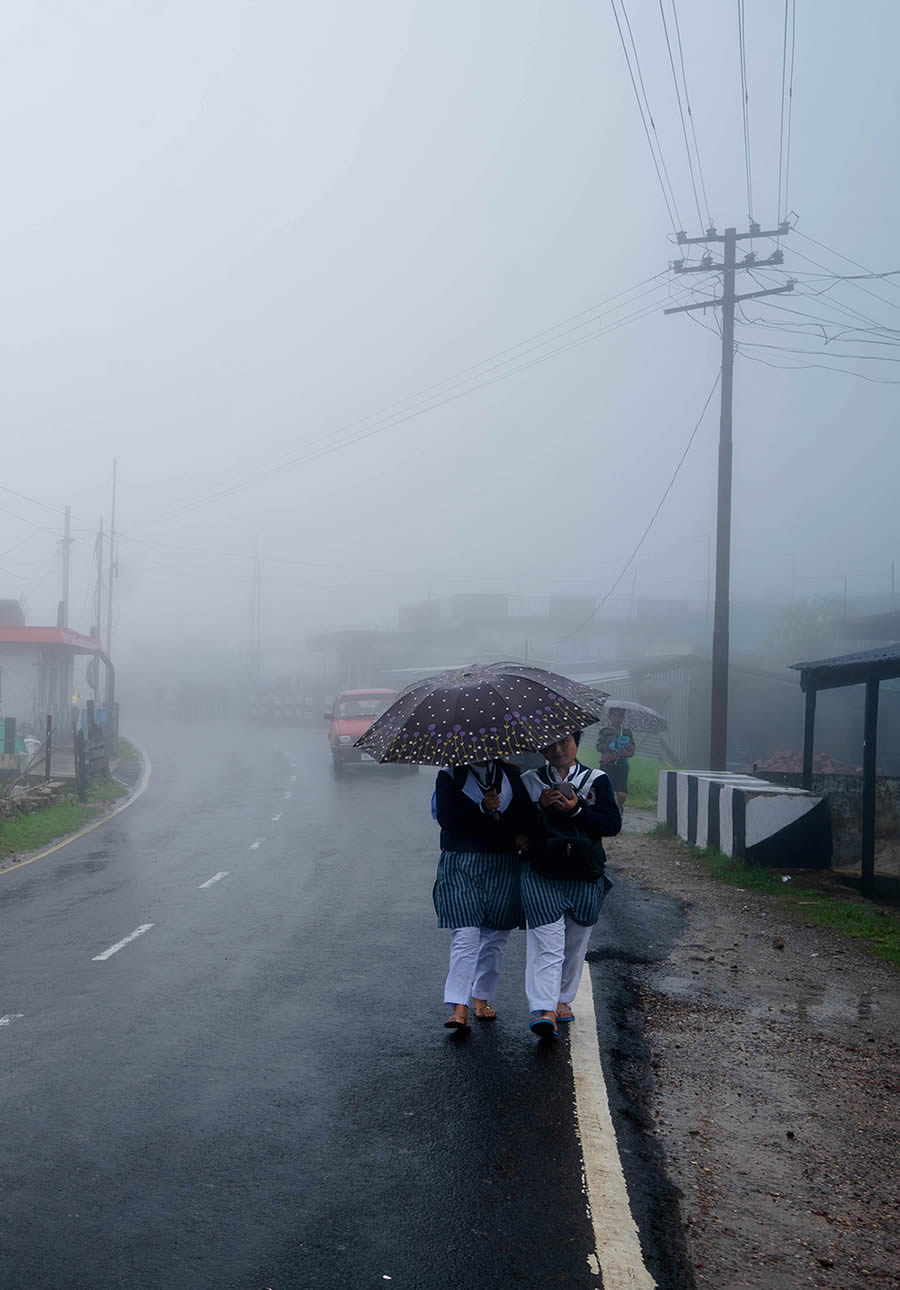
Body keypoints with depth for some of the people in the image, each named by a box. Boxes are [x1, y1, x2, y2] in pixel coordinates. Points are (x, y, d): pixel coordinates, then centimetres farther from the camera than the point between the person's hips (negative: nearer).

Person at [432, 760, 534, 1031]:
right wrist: (482, 808, -20)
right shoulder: (449, 777, 2)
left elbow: (528, 814, 12)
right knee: (465, 935, -12)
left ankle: (482, 998, 23)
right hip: (461, 867, -3)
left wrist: (522, 834, -8)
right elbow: (446, 818, -10)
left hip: (504, 867, 3)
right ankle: (459, 1008, -12)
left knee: (495, 937, 8)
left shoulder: (512, 775, 11)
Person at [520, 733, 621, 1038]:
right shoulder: (529, 781, 7)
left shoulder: (597, 780, 5)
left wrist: (576, 809, -15)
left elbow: (613, 824, -5)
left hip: (584, 875, 2)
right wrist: (540, 806, -16)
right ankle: (544, 1010, -16)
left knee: (574, 942, 12)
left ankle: (562, 998, 31)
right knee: (547, 942, -12)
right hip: (540, 874, -2)